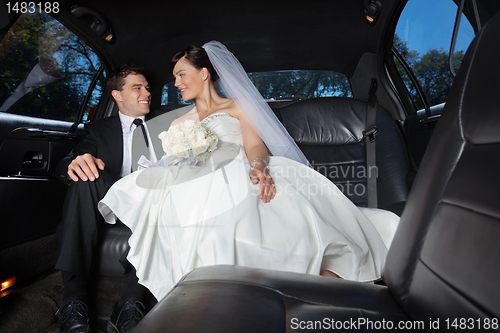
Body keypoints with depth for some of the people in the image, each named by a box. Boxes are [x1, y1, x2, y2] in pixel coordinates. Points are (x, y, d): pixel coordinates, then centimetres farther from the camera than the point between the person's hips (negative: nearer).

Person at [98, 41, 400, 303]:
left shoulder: (237, 107, 19)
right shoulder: (179, 124, 32)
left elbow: (255, 145, 1)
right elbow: (168, 168, 22)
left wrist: (259, 168, -24)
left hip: (238, 182, -2)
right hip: (197, 193, 3)